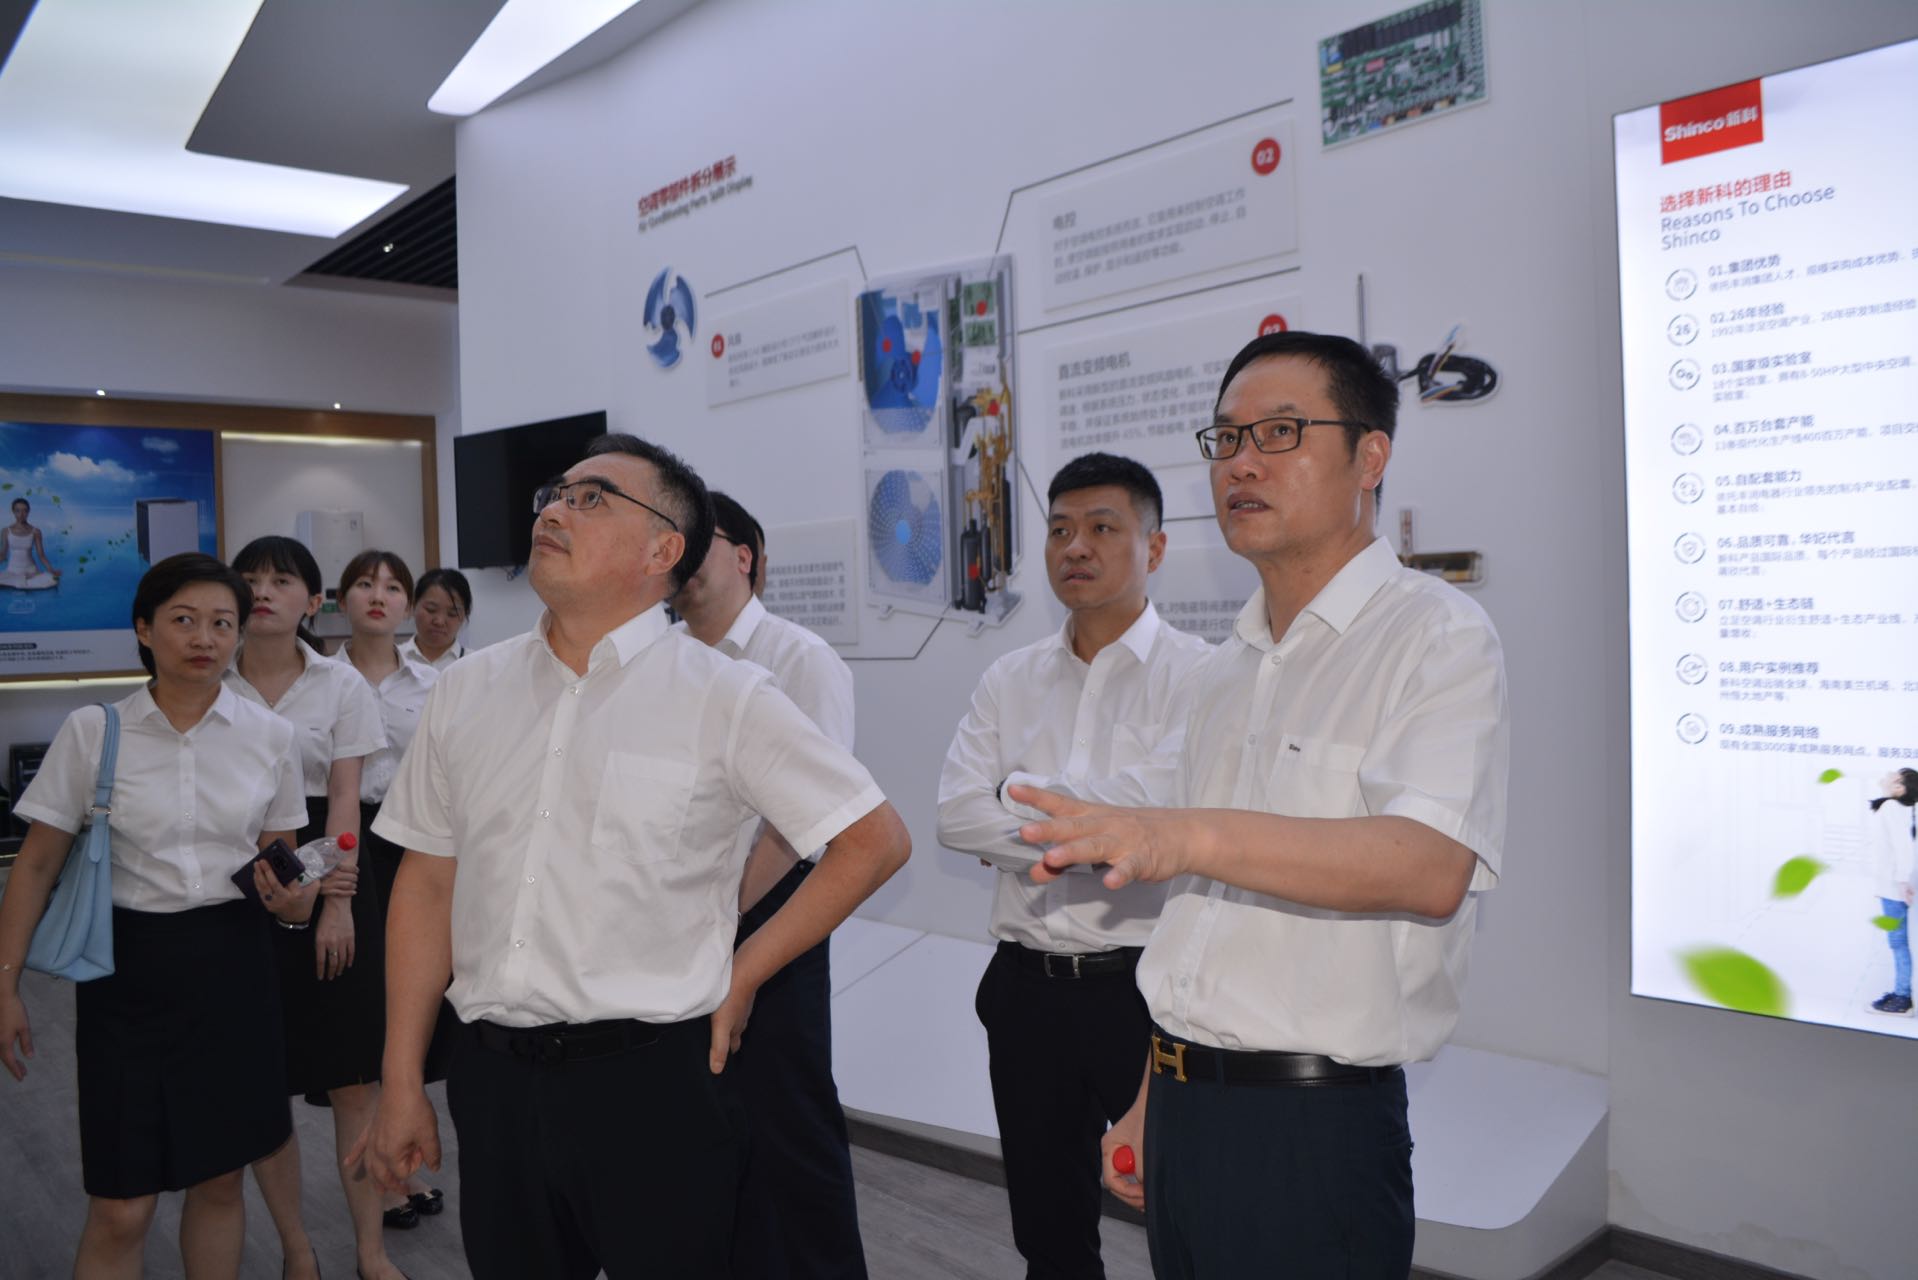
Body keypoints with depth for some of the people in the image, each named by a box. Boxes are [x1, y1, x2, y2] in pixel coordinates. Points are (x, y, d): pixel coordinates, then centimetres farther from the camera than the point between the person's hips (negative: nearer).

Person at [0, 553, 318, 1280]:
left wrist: (293, 903, -11)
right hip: (129, 966, -2)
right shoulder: (92, 731, -5)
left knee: (219, 1180, 12)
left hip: (232, 965, 2)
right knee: (121, 1211, 0)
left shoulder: (269, 736, 0)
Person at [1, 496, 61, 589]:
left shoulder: (35, 532, -1)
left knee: (52, 579, -32)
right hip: (12, 571, -1)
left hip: (31, 571, 1)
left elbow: (41, 556, -1)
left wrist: (52, 571, -16)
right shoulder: (6, 531, 0)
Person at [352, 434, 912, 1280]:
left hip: (652, 1081, -3)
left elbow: (875, 840, -4)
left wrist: (740, 978, -4)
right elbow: (429, 884, 8)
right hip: (493, 1078, 4)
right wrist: (401, 1084, 8)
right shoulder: (467, 690, 5)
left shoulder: (723, 696, -7)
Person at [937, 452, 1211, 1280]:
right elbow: (956, 815, -4)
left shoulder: (1196, 675, -8)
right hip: (1029, 986, 5)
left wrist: (1019, 794, -9)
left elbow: (1150, 813, -20)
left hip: (1147, 987, -4)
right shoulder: (1009, 681, 7)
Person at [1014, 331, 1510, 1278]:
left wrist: (1193, 835, -37)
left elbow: (1430, 866, -27)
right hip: (1184, 1113, 7)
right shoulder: (1228, 670, 13)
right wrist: (1150, 1097, 13)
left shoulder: (1435, 636, -10)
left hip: (1312, 1126, -7)